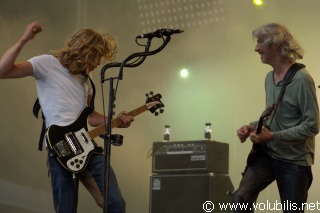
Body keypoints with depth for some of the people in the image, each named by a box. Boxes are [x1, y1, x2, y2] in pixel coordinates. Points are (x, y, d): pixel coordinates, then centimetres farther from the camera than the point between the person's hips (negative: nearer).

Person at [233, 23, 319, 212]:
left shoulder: (301, 79, -17)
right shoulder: (269, 77, 9)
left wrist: (272, 136, -22)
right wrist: (253, 126, 3)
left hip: (294, 160, -6)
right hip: (267, 153, 6)